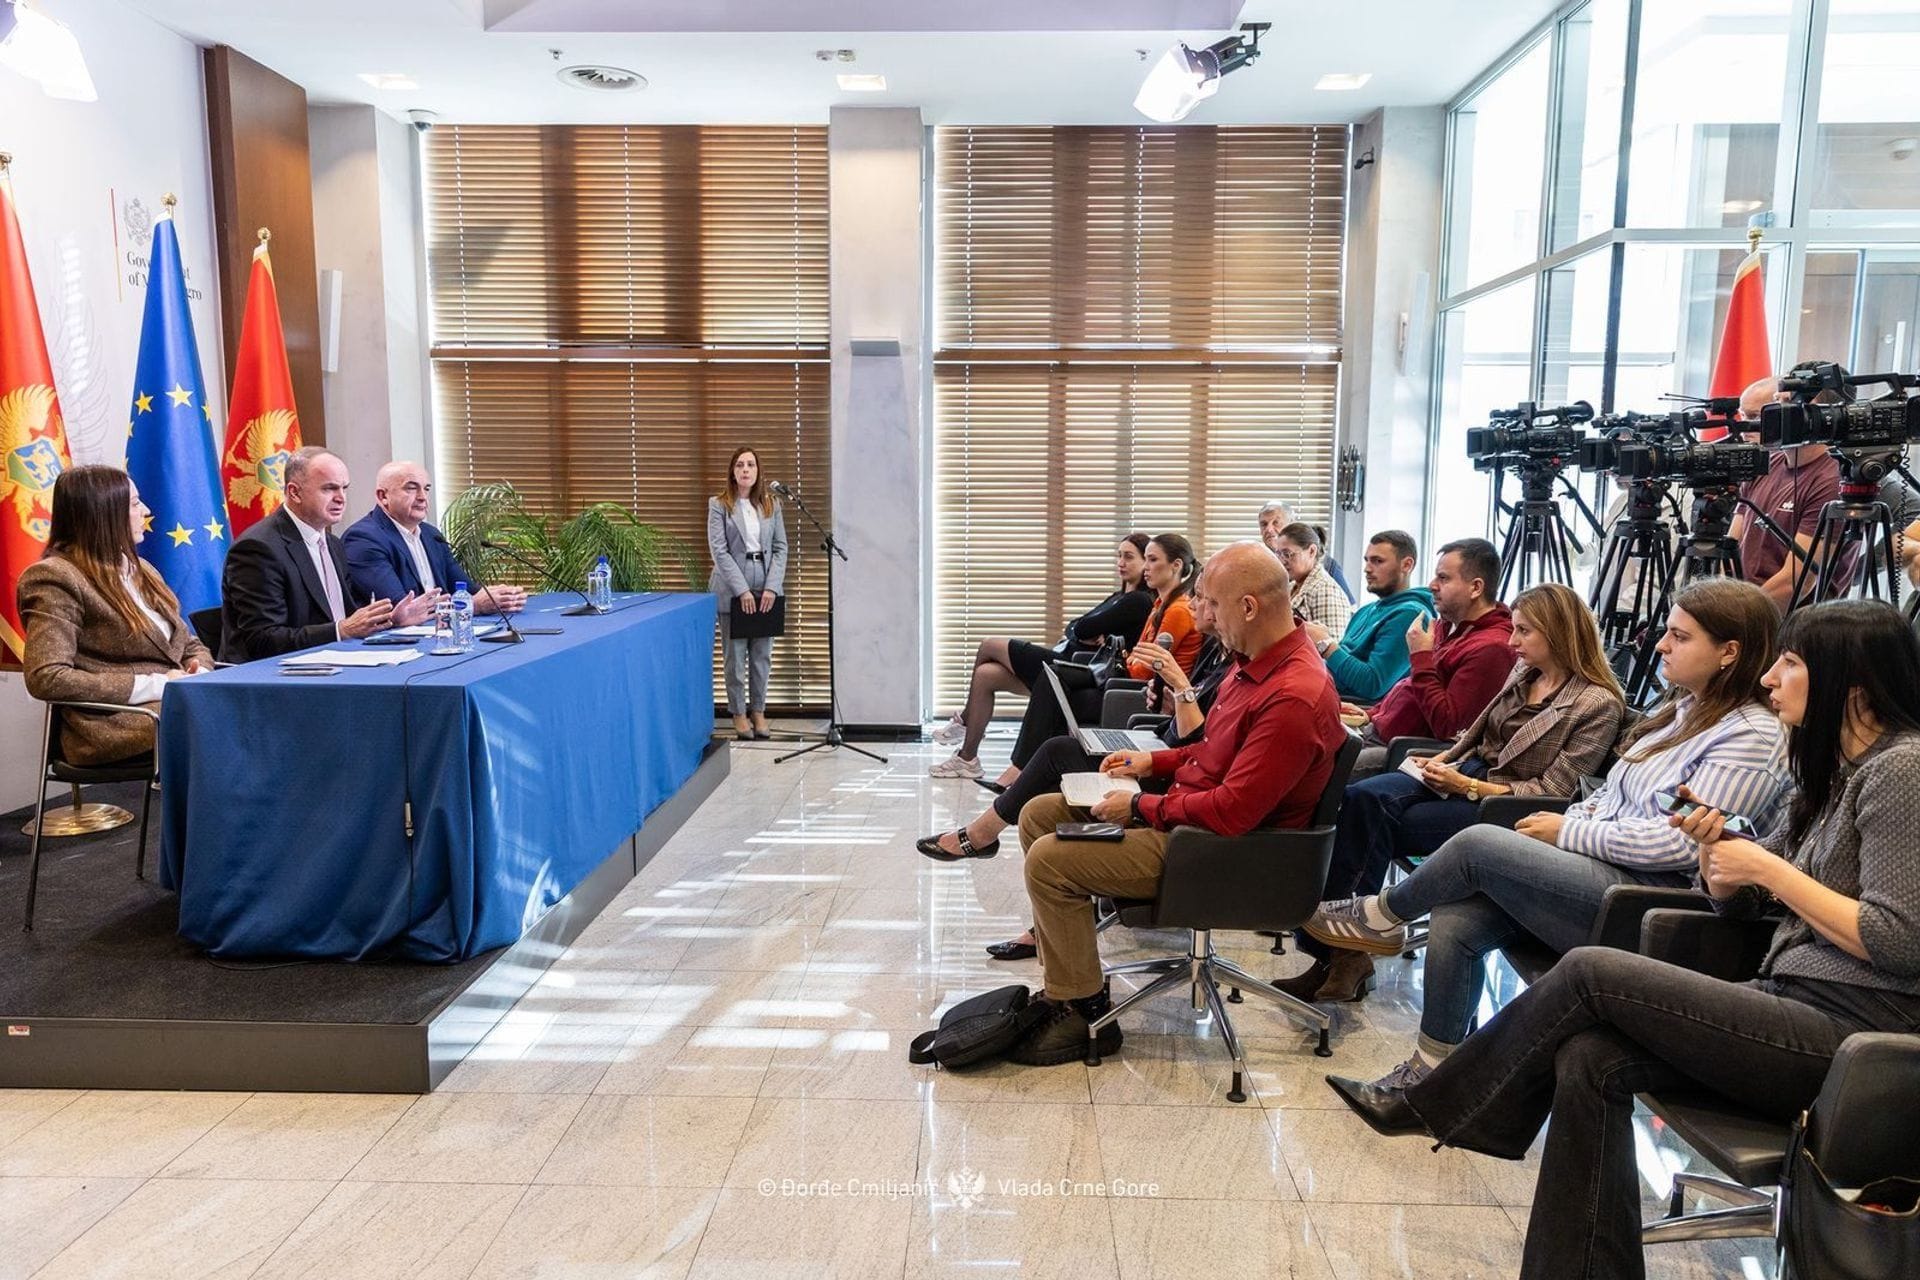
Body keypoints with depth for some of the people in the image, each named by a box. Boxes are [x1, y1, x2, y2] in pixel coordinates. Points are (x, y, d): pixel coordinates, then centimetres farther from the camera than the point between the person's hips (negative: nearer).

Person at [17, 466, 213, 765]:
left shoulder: (139, 569, 21)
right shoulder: (56, 578, -3)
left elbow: (191, 645, 24)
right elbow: (45, 679, -14)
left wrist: (199, 672, -1)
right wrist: (156, 685, -16)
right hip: (118, 724, -7)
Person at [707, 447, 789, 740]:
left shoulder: (771, 504, 8)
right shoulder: (719, 504, -1)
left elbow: (781, 547, 5)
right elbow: (719, 550, -7)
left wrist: (771, 587, -7)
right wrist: (742, 590, -14)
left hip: (766, 589, 3)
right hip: (732, 590, -3)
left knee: (762, 654, 6)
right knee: (735, 655, 2)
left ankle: (759, 711, 17)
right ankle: (739, 713, 13)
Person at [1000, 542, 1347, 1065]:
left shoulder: (1294, 697, -27)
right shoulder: (1256, 665, 6)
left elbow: (1233, 810, -28)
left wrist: (1141, 807, -17)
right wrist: (1154, 761, 11)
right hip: (1189, 807, 11)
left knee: (1050, 860, -19)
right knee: (1038, 815, 9)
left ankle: (1084, 1015, -1)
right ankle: (1063, 980, 14)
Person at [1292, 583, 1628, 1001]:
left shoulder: (1599, 704, -8)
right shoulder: (1523, 673, 14)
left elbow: (1551, 791, -12)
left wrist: (1467, 787, -17)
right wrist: (1440, 761, 1)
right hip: (1468, 774, 7)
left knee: (1379, 825, -25)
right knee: (1361, 798, -23)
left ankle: (1345, 952, -15)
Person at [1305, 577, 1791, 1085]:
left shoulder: (1753, 737, -12)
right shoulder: (1680, 709, 17)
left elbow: (1680, 843, -20)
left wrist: (1568, 832, -12)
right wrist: (1576, 817, 3)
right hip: (1601, 873, 9)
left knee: (1477, 844, -20)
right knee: (1455, 920, -11)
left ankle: (1382, 917, 8)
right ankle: (1432, 1067, 4)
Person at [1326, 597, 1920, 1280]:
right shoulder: (1834, 768, 17)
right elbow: (1736, 902, 19)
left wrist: (1769, 869, -15)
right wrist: (1714, 846, -3)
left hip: (1851, 1029, -8)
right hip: (1794, 1003, 8)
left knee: (1588, 971, -16)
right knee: (1588, 1060, -14)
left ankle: (1431, 1106, 0)